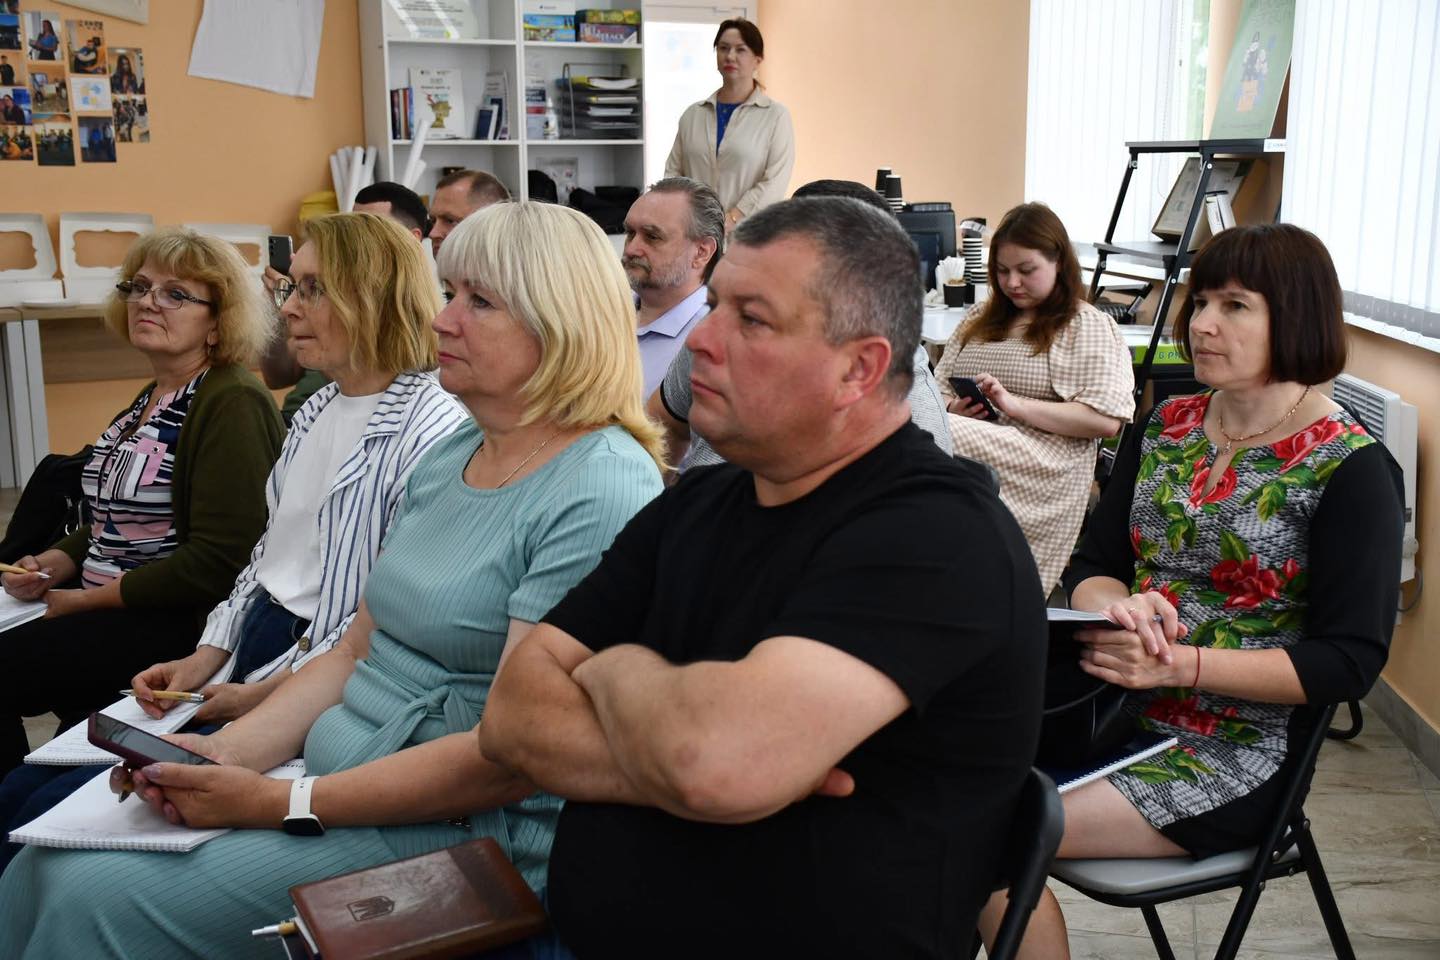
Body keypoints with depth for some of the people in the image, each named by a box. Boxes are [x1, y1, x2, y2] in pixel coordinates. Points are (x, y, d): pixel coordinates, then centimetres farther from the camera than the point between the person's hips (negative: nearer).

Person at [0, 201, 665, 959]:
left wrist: (283, 805, -19)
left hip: (458, 832, -8)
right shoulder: (448, 457, 11)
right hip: (336, 773, 8)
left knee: (100, 898, -14)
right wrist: (228, 750, -1)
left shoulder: (603, 492, -19)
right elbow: (357, 650, 14)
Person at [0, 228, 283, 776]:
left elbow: (219, 560, -22)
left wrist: (89, 600, -15)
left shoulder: (232, 405, -15)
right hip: (102, 600, 9)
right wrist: (51, 565, 4)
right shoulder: (153, 398, 14)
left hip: (182, 622, -9)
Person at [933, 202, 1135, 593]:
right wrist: (955, 409, -3)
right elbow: (940, 389, 23)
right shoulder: (978, 321, 24)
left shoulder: (1091, 328, 6)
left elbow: (1106, 420, -5)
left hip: (1040, 473, -5)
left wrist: (1015, 404, -13)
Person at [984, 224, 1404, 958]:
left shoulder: (1352, 470, -9)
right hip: (1116, 708, 5)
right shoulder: (1165, 427, 7)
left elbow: (1350, 661, -12)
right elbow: (1090, 568, 7)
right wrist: (1119, 607, -17)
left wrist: (1181, 663, -22)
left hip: (1236, 757, -5)